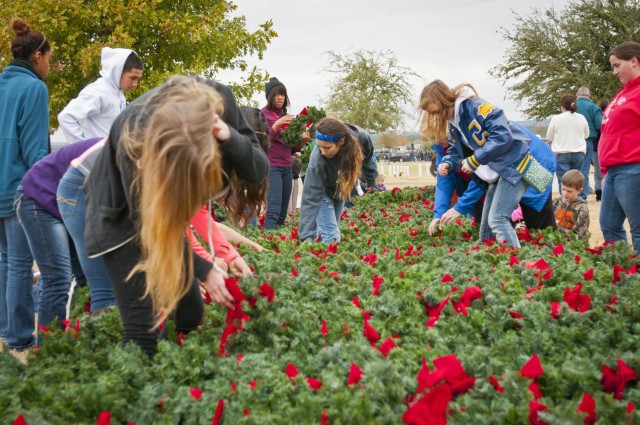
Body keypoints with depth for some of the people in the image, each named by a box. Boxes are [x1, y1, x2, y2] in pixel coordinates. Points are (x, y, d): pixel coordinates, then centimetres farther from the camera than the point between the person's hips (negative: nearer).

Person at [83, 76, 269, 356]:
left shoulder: (218, 100, -27)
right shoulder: (134, 135, -37)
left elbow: (258, 172, -18)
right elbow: (148, 222, -25)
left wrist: (231, 138, -38)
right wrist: (204, 271, -27)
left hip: (172, 209, 5)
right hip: (123, 214, -5)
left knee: (191, 314, 6)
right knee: (142, 325, -14)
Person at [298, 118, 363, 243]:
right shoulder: (317, 160, -41)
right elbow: (311, 199, -40)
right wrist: (306, 236, -46)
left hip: (341, 190, 4)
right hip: (322, 191, -4)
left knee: (324, 231, 10)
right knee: (331, 235, -16)